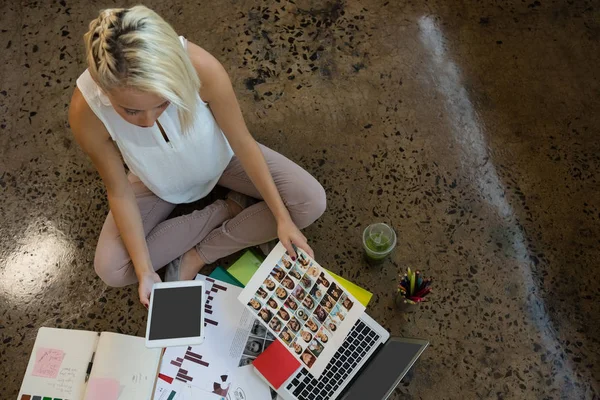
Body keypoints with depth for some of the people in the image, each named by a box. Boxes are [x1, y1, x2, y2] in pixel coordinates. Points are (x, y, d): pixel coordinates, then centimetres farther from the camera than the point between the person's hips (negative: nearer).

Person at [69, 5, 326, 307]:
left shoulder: (201, 67, -39)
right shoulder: (86, 112, -35)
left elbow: (243, 143, -23)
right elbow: (119, 192, -19)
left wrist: (282, 217, -20)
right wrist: (144, 270, -20)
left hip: (219, 156, 0)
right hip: (159, 181, 1)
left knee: (311, 201, -16)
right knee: (111, 269, -13)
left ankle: (196, 257, -7)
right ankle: (230, 208, -3)